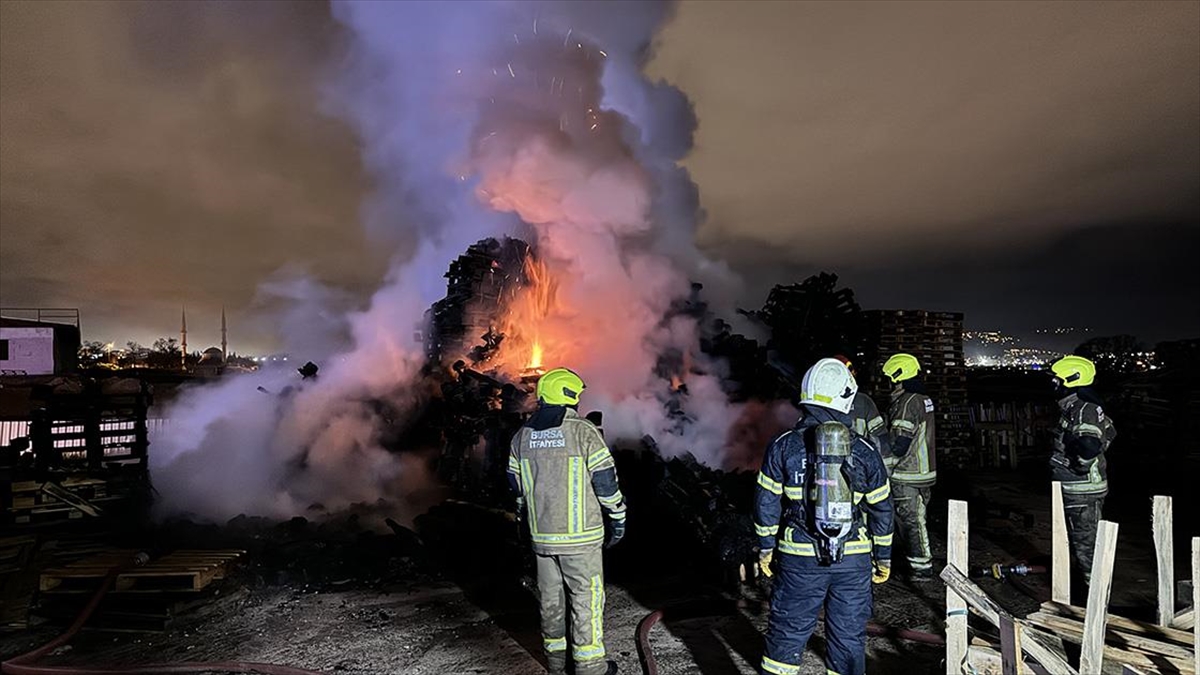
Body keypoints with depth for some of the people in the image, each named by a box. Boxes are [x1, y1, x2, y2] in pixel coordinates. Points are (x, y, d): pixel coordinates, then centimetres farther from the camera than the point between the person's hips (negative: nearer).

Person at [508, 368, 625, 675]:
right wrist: (617, 518, 0)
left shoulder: (522, 436, 4)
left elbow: (516, 486, 12)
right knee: (586, 599, 6)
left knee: (550, 598, 17)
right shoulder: (583, 431, -13)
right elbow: (605, 480, -12)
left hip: (541, 535, 5)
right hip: (580, 535, -5)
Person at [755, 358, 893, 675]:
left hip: (800, 558, -1)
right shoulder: (865, 451, 0)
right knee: (848, 635, 14)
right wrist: (884, 557, 17)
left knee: (787, 631, 11)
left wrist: (765, 547, 8)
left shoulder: (784, 446, -5)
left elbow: (767, 503, -3)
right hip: (854, 560, 1)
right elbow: (881, 509, 6)